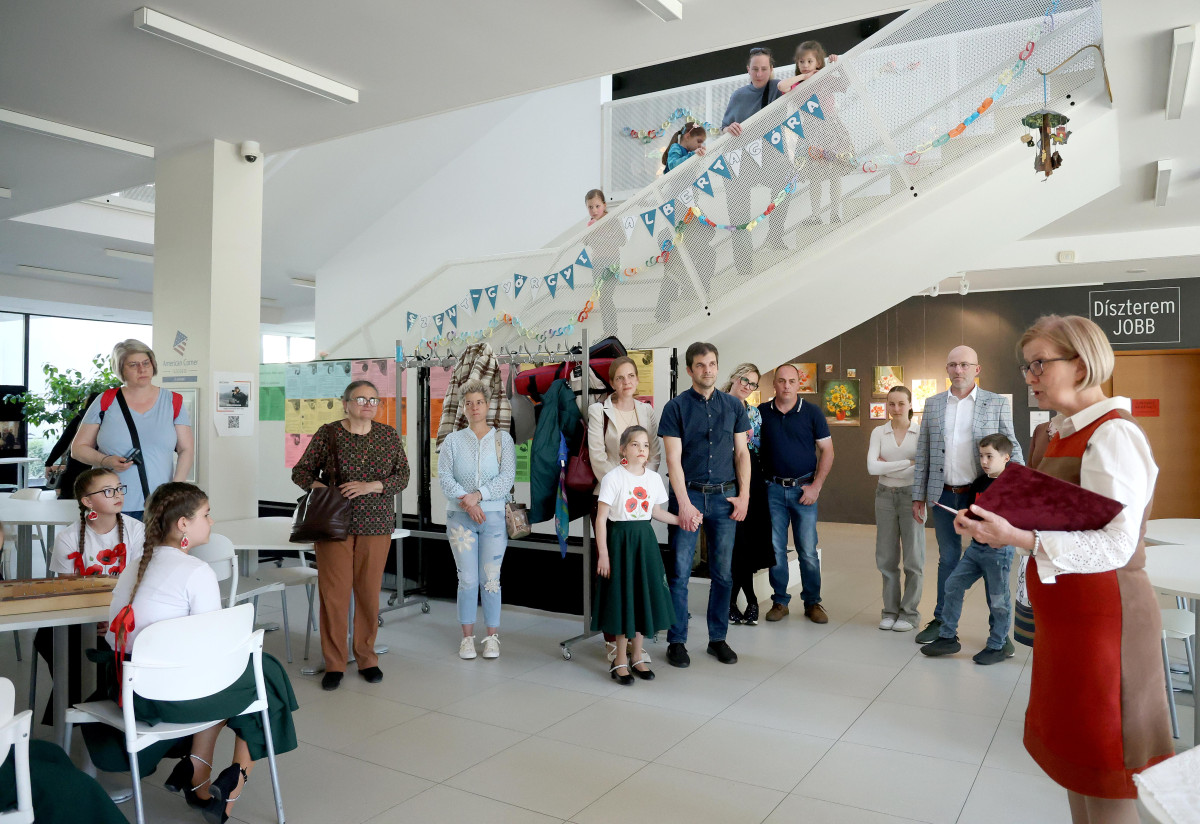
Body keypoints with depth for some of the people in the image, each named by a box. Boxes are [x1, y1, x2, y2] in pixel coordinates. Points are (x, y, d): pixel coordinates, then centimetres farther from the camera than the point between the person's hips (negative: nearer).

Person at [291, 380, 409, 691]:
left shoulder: (389, 435, 5)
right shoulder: (327, 434, 2)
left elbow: (402, 476, 2)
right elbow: (301, 470, 6)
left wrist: (371, 486, -15)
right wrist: (318, 486, -15)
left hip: (375, 525, 1)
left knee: (369, 591, 5)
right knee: (334, 591, -2)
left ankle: (366, 658, 21)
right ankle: (334, 663, 12)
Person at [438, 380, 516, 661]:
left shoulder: (503, 439, 6)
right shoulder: (453, 440, 9)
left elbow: (507, 477, -4)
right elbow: (444, 476, -2)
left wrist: (478, 495, -16)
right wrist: (465, 500, -16)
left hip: (494, 515, 0)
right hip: (460, 516, 0)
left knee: (491, 579, 1)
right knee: (467, 579, 1)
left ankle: (492, 637, 12)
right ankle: (467, 637, 12)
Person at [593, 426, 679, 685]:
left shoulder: (653, 478, 5)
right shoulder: (613, 477, -11)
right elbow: (601, 518, -12)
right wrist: (603, 554, -15)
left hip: (645, 540, 5)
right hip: (620, 539, -5)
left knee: (643, 595, 10)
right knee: (621, 597, 0)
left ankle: (638, 656, 25)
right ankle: (620, 660, 15)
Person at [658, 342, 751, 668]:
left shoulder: (733, 405, 9)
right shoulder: (676, 407, -2)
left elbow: (742, 453, 11)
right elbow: (673, 459, -6)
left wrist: (744, 495, 1)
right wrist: (684, 503, -13)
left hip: (724, 496, 3)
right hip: (688, 495, -3)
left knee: (723, 572, 9)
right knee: (680, 572, 0)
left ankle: (718, 638, 22)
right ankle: (677, 641, 11)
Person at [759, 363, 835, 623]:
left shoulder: (811, 412, 0)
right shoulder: (761, 412, 4)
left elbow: (827, 450, 1)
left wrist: (816, 486, -6)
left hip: (804, 489, -1)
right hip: (773, 489, 1)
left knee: (808, 551, 2)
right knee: (776, 549, 6)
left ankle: (812, 602, 15)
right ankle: (780, 601, 18)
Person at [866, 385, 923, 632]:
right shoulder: (879, 432, 3)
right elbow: (872, 467, -10)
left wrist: (887, 467, -10)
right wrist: (908, 463, -13)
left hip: (911, 495, -2)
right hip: (885, 496, 2)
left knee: (913, 556, 3)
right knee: (886, 556, 7)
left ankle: (910, 612, 15)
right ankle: (890, 610, 19)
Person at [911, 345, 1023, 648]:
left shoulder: (997, 404, -1)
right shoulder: (932, 404, 7)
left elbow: (1012, 449, 2)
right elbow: (923, 454, 8)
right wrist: (918, 496, 6)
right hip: (944, 495, 3)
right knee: (948, 558, 14)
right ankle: (942, 621, 26)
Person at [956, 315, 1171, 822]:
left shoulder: (1114, 436, -18)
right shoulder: (1067, 434, 10)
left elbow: (1115, 546, -26)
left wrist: (1019, 538, -34)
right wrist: (1000, 526, 2)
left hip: (1103, 618, -9)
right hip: (1065, 618, 9)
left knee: (1103, 776, 4)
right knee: (1071, 747, 20)